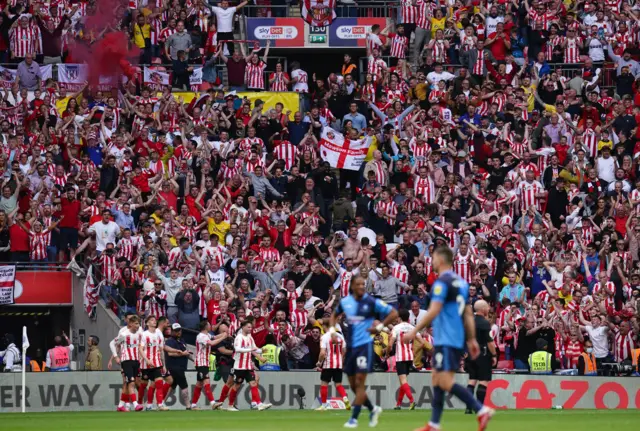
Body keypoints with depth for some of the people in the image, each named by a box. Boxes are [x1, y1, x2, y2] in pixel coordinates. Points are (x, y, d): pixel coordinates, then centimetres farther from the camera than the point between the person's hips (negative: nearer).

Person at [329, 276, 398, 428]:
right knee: (353, 385, 9)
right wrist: (332, 330, 9)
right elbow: (334, 315, 25)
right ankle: (373, 409, 29)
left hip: (365, 345, -5)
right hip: (350, 345, 5)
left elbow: (393, 313, -5)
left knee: (359, 383, -10)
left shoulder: (372, 302, -9)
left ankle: (354, 418, -7)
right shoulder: (345, 302, 5)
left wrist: (379, 327, -10)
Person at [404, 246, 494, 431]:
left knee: (446, 382, -13)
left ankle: (482, 410, -21)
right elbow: (468, 314, 16)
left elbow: (433, 311, -19)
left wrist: (415, 331, -14)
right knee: (436, 379, 13)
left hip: (445, 340, -9)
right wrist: (472, 339, 17)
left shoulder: (441, 282, -12)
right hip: (456, 339, 9)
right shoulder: (461, 283, 15)